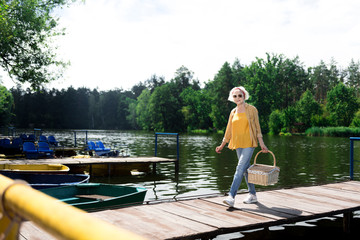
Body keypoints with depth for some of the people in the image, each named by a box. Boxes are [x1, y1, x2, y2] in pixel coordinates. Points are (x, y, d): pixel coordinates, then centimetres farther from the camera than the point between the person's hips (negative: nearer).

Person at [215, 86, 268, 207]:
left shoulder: (251, 109, -3)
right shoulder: (233, 112, 11)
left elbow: (257, 128, 0)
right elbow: (229, 130, 16)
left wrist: (262, 144, -2)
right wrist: (222, 145, 18)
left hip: (249, 144, -6)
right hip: (238, 144, 6)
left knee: (240, 169, -14)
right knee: (246, 170, 12)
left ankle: (231, 197, -19)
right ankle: (252, 195, 23)